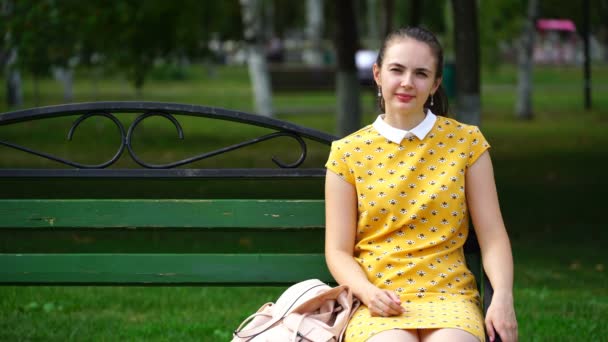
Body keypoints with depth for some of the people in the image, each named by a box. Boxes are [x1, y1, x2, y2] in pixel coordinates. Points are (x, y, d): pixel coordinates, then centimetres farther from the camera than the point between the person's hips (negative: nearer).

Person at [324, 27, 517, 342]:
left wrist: (502, 296, -12)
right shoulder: (348, 153, 7)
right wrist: (368, 292, -13)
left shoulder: (466, 142, 8)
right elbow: (338, 250, 7)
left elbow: (492, 236, 5)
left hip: (447, 294, 1)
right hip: (377, 300, -1)